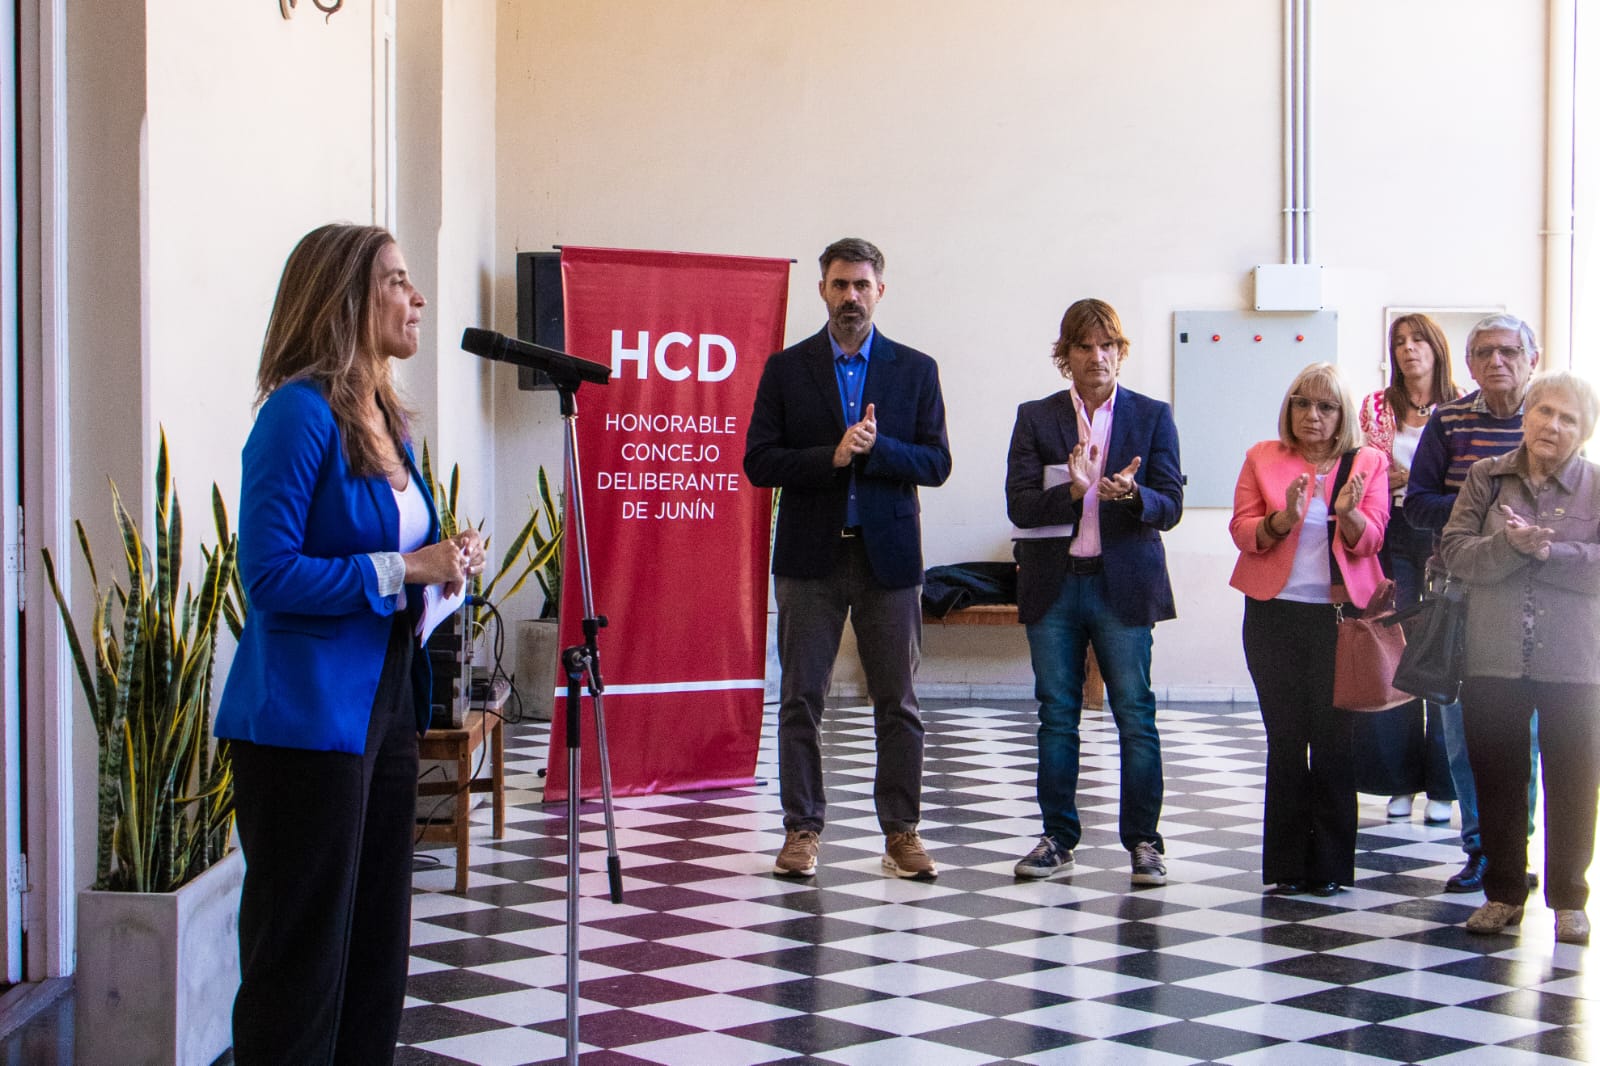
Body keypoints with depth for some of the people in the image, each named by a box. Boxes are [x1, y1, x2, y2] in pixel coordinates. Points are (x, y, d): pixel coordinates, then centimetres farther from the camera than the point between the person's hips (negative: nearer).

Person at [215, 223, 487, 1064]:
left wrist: (443, 566, 4)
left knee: (378, 943, 15)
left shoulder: (385, 420, 13)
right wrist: (403, 569, -19)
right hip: (307, 717, -9)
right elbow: (269, 575, -19)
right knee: (304, 954, 0)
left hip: (384, 706, 9)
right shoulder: (299, 412, -13)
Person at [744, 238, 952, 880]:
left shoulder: (915, 370, 7)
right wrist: (832, 456, -15)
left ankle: (901, 832, 11)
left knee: (898, 702, 3)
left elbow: (936, 463, 2)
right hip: (810, 558, 0)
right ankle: (802, 830, 11)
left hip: (888, 556, 0)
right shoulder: (786, 369, 6)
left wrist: (875, 447, -15)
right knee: (800, 699, 2)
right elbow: (759, 463, -1)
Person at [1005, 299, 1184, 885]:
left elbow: (1170, 506, -2)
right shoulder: (1035, 418, 6)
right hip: (1053, 585, 1)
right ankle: (1058, 837, 17)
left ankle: (1142, 839, 7)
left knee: (1135, 712, -2)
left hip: (1123, 584, -1)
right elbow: (1019, 505, -3)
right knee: (1056, 714, 7)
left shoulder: (1152, 416, 5)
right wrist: (1073, 491, -21)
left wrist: (1131, 495, -23)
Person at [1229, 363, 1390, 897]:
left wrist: (1348, 514, -23)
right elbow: (1243, 531, 0)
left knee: (1333, 740, -1)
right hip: (1275, 614, 0)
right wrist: (1283, 518, -19)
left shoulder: (1368, 463, 8)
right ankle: (1286, 866, 9)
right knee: (1285, 738, 3)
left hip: (1338, 613, 0)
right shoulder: (1262, 458, 8)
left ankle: (1329, 866, 8)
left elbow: (1369, 540, -2)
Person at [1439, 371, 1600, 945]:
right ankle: (1503, 892, 22)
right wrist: (1509, 544, -19)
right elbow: (1455, 551, -3)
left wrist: (1547, 551, -20)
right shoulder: (1486, 478, 6)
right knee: (1496, 777, 9)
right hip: (1494, 657, 1)